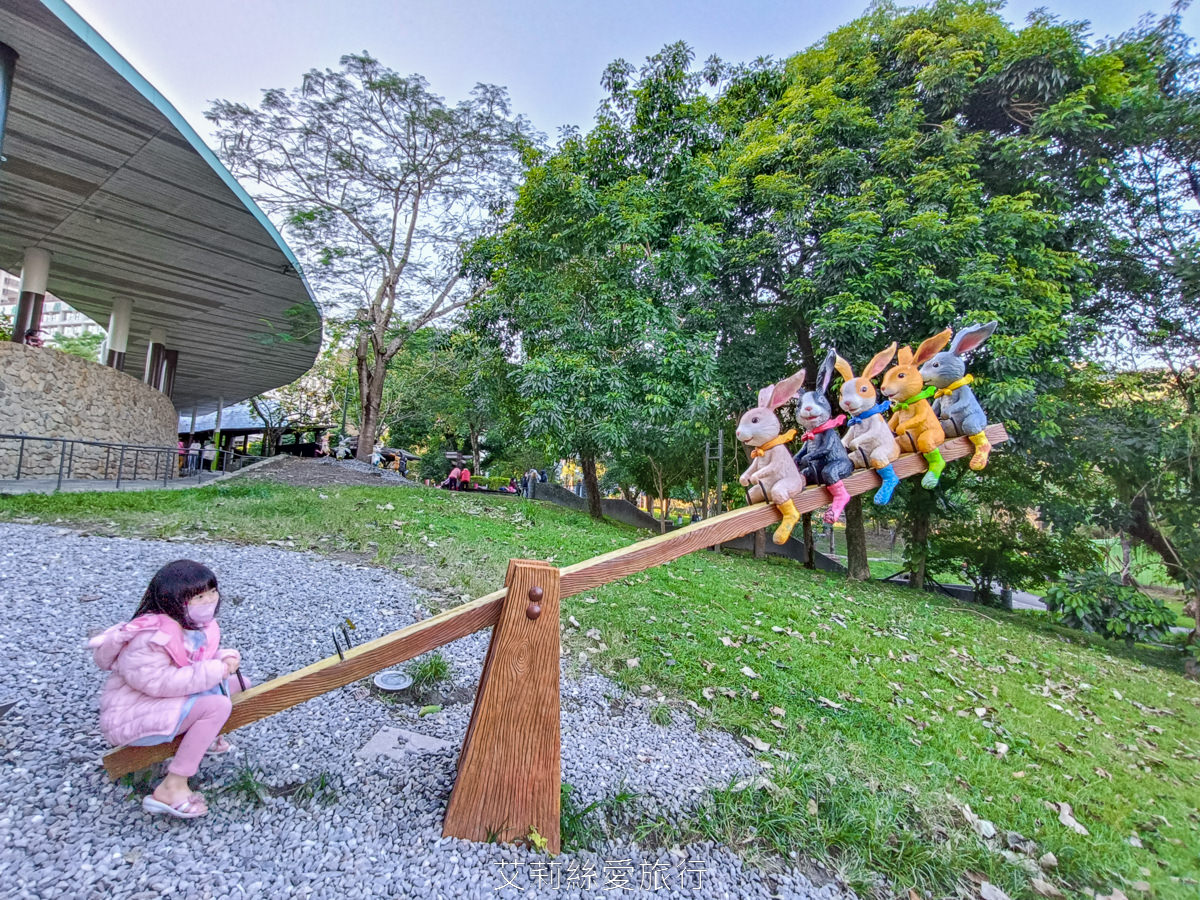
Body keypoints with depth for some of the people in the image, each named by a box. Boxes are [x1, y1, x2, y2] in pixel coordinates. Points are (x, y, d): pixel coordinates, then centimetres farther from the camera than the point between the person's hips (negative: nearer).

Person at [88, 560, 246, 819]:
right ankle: (171, 789, -21)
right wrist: (214, 671, -31)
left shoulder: (198, 625, -1)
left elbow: (208, 656, 9)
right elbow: (158, 682, -33)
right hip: (131, 716, -9)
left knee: (236, 683, 0)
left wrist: (225, 658, -15)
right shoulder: (149, 639, -27)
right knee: (218, 706, -28)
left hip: (167, 701, 9)